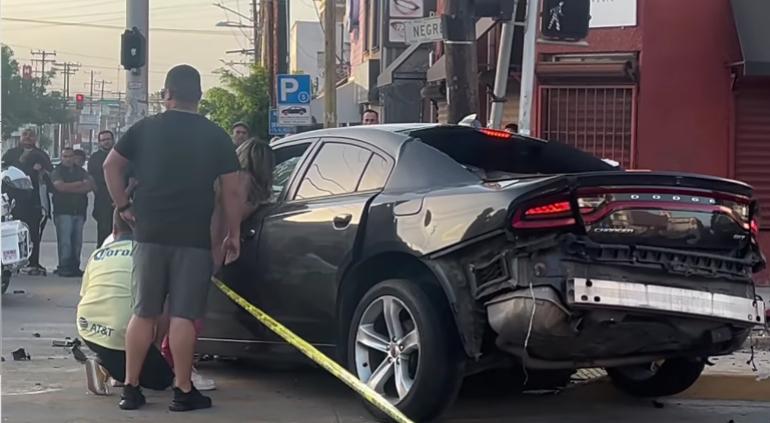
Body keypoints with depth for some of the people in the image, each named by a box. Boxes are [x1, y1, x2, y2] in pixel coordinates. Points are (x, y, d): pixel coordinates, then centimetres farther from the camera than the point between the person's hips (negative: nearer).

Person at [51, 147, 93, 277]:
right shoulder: (57, 171, 5)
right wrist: (79, 184, -3)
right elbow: (60, 186, -13)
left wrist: (70, 188, -7)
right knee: (64, 240, -9)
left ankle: (75, 266, 6)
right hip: (63, 211, -4)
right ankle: (64, 266, -7)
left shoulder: (81, 171, 16)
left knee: (77, 241, 2)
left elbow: (90, 186, 1)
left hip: (80, 211, 4)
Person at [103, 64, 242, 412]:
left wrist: (123, 206, 11)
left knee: (144, 313, 9)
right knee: (183, 316, -1)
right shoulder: (216, 136, 1)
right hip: (194, 239, -2)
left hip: (150, 235, 2)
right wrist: (233, 235, 8)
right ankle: (183, 391, 1)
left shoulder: (145, 128, 6)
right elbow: (231, 191, 1)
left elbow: (111, 165, 4)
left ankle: (131, 388, 10)